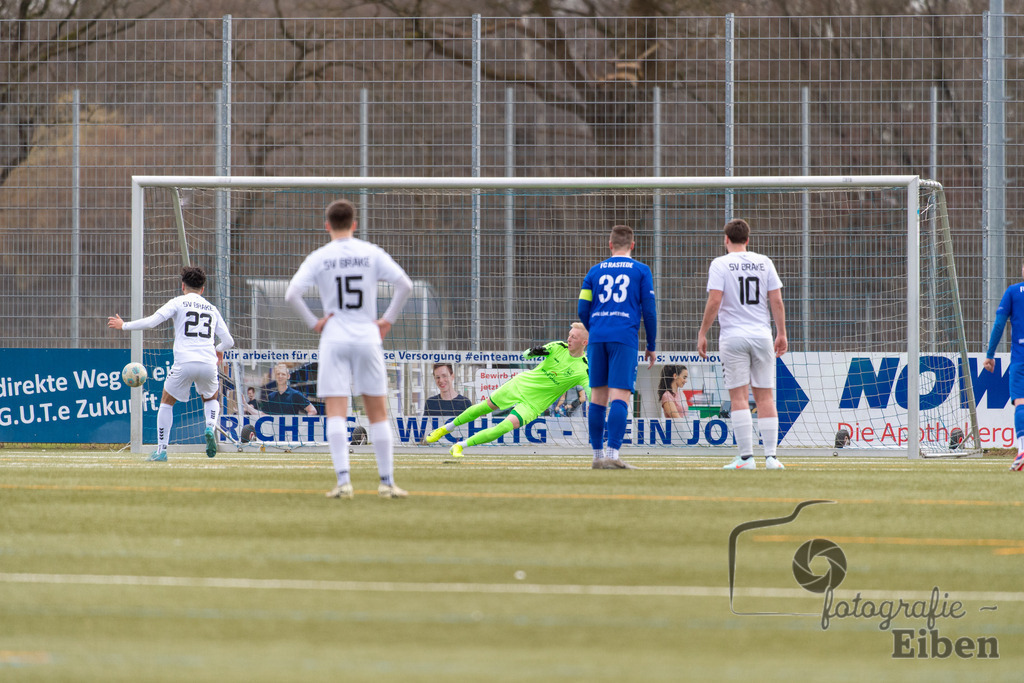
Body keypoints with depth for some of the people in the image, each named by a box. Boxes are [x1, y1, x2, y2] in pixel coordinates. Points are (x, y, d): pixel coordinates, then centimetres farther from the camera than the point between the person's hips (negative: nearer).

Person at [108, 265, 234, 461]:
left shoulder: (178, 303, 8)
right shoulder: (212, 309, 19)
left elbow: (151, 322, -3)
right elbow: (228, 341, 17)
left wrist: (124, 325, 10)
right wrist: (219, 350, 41)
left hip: (184, 363, -3)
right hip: (208, 363, 3)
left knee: (166, 402, 18)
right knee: (211, 398, 30)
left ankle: (161, 450, 11)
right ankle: (210, 428, -1)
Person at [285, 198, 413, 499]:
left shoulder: (319, 257, 0)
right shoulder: (372, 253, 2)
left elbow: (292, 293, -11)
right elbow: (405, 284, -5)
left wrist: (313, 323, -2)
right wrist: (388, 319, 2)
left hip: (334, 339, -1)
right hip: (367, 336, 1)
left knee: (336, 414, -4)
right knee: (378, 414, 9)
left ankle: (343, 480, -17)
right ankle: (387, 481, 11)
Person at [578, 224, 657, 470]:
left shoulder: (595, 271, 14)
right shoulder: (641, 271, 7)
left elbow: (582, 309, 12)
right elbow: (649, 309, 3)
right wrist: (651, 346, 12)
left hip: (597, 338, 3)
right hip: (624, 339, -3)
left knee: (598, 397, 10)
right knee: (620, 396, -9)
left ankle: (598, 455, 12)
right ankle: (612, 454, -22)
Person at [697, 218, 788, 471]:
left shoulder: (720, 264, -2)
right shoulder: (764, 263, 8)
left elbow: (714, 301, -10)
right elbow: (777, 301, 5)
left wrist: (703, 333, -3)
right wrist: (781, 334, 11)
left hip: (733, 336, -3)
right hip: (762, 335, 3)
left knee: (739, 396, -3)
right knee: (764, 396, 6)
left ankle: (746, 457, -8)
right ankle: (771, 456, 1)